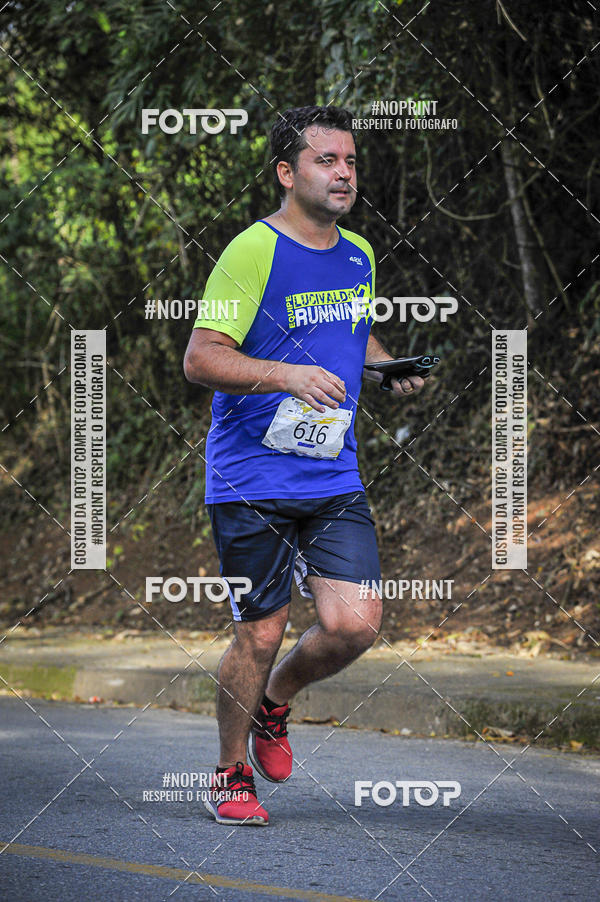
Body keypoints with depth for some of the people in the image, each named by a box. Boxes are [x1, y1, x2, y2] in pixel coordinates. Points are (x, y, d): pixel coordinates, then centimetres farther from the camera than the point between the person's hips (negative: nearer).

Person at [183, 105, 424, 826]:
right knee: (260, 634, -1)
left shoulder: (359, 256, 12)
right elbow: (199, 360, -15)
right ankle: (231, 774, 20)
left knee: (354, 625, -7)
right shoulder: (252, 252, -10)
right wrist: (289, 375, -27)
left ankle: (273, 704, 24)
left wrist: (389, 370, 9)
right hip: (252, 481, -5)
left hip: (335, 478, 5)